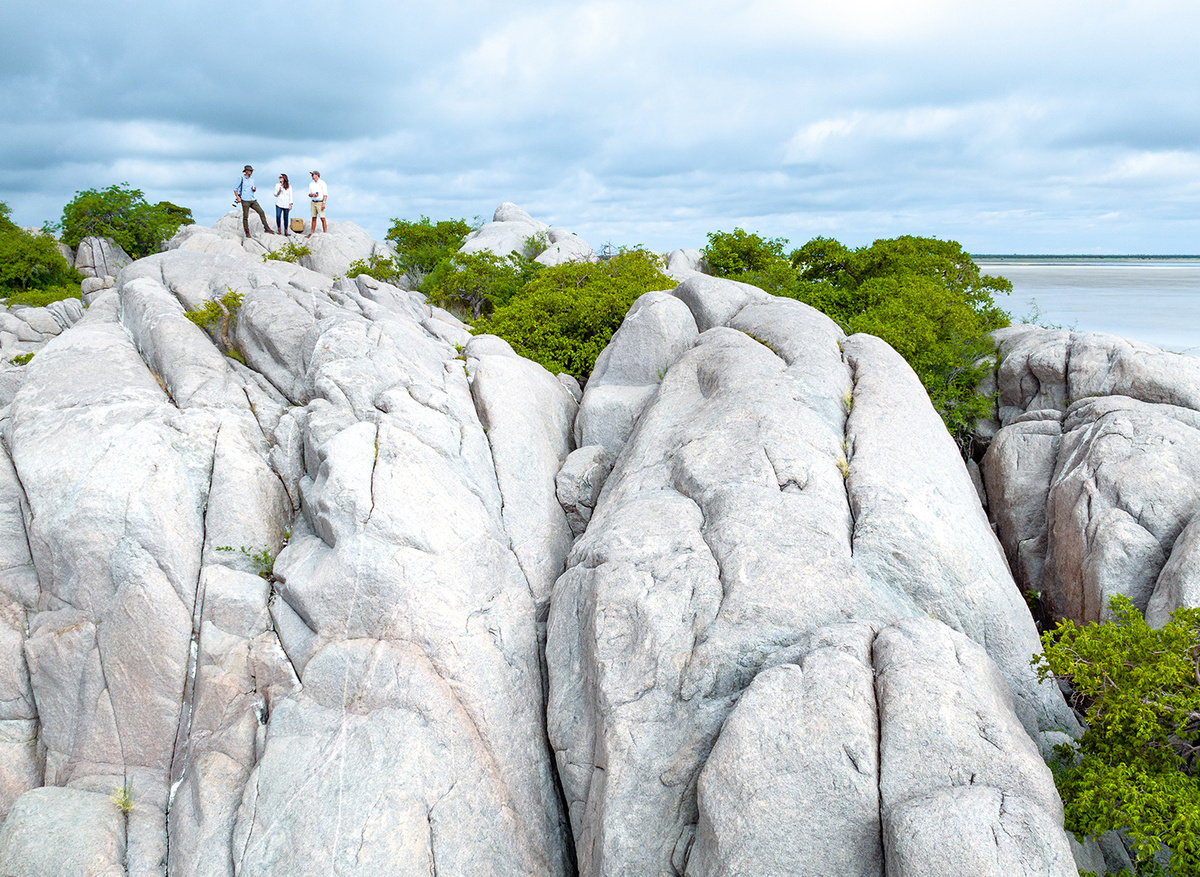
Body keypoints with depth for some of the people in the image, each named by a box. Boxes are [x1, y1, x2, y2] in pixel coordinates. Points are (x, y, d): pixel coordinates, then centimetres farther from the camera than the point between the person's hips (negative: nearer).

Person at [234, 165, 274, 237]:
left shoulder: (252, 179, 14)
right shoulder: (241, 179, -3)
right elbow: (235, 188, 2)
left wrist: (254, 189, 0)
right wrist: (237, 197, -10)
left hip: (253, 200, 5)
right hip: (245, 200, -5)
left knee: (261, 212, -5)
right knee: (245, 217, -2)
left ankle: (266, 228, -1)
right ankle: (247, 233, 4)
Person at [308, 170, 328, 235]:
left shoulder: (322, 183, -4)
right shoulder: (311, 184, 13)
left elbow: (325, 194, -9)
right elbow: (309, 194, 17)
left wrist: (323, 203, -18)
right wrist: (312, 195, -7)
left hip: (320, 203, -5)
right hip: (313, 202, 5)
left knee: (322, 218, -11)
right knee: (314, 218, 6)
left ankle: (325, 233, -11)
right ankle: (312, 233, 8)